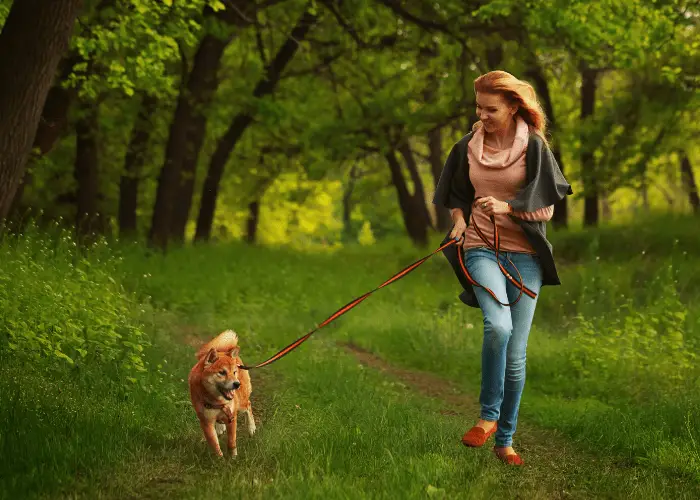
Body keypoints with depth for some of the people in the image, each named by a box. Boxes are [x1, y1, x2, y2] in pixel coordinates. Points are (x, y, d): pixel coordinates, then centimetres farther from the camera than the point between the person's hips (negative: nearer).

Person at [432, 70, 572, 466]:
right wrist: (459, 219, 2)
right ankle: (489, 416, -12)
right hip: (481, 248, 0)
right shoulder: (468, 147, 6)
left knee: (516, 353, 1)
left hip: (524, 254, 0)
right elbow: (456, 194, 22)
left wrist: (508, 206, -15)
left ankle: (505, 439, 15)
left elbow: (547, 208, 0)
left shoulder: (533, 146, -2)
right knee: (499, 326, -28)